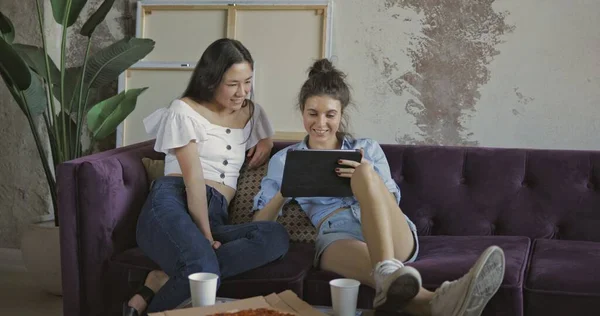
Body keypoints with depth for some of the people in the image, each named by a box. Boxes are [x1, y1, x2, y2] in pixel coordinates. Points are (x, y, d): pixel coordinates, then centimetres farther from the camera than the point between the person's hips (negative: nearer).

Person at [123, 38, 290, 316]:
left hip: (215, 217, 6)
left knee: (276, 236, -30)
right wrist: (206, 236, -14)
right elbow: (193, 179, -5)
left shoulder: (251, 113, 24)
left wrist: (265, 143, 18)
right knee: (204, 270, -40)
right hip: (172, 205, -6)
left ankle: (162, 280, -30)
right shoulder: (184, 110, 6)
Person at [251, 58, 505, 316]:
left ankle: (388, 270, -56)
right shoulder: (284, 159, 21)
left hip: (394, 236, 2)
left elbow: (388, 203, 10)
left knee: (365, 172, -32)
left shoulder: (367, 148, 23)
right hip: (337, 238, -1)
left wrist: (364, 178, -10)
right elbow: (260, 225, 13)